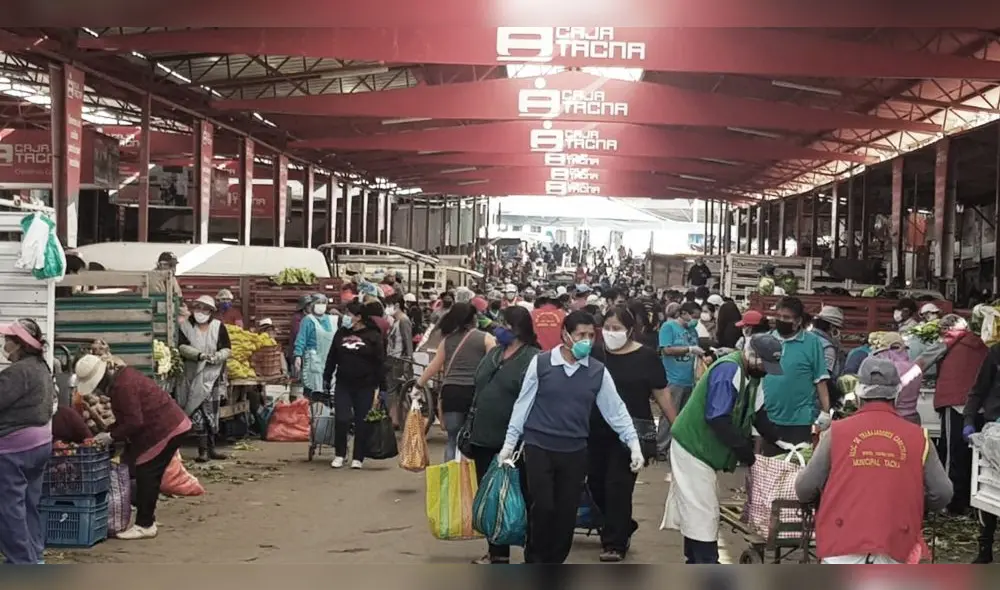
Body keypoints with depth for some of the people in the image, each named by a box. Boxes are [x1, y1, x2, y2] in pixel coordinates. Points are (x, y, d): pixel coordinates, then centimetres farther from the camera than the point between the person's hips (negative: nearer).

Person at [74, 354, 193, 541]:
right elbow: (126, 418, 18)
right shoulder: (122, 376, 12)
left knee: (146, 475, -6)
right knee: (147, 475, 13)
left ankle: (144, 525, -1)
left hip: (165, 429, -11)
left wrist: (111, 436, -12)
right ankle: (147, 520, 20)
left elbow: (134, 422, -22)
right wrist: (108, 431, 7)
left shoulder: (123, 386, -22)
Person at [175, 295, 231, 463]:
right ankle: (203, 449, 0)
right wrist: (199, 355, -21)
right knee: (197, 413, -4)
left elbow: (227, 350, 2)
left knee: (211, 412, 0)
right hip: (193, 376, 0)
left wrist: (216, 357, -17)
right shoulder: (185, 326, 5)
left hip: (213, 375, 0)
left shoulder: (218, 327, 4)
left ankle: (210, 448, 8)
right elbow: (182, 347, -6)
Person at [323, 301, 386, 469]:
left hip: (365, 386, -3)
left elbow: (380, 362, -5)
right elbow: (332, 357, 14)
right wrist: (327, 378, 12)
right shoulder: (341, 333, 8)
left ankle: (358, 458, 14)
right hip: (343, 384, 3)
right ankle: (339, 455, 12)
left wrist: (378, 385, -9)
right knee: (341, 420, -4)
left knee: (362, 423, 4)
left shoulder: (373, 336, -5)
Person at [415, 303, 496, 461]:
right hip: (476, 392, -2)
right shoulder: (486, 339, 3)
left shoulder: (447, 340, 11)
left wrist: (419, 384, 31)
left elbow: (434, 367, 17)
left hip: (451, 392, 2)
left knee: (453, 440, 11)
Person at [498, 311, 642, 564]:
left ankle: (554, 565, 22)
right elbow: (523, 404, 0)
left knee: (567, 512, 7)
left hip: (575, 451, 3)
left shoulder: (598, 371, 0)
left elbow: (616, 410, 4)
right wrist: (509, 442, 0)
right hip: (538, 447, -3)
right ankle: (535, 561, 14)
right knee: (543, 507, -7)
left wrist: (634, 444, -4)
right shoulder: (540, 363, -5)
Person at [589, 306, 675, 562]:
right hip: (597, 430, 4)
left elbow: (661, 394, -1)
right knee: (596, 483, 10)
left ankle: (615, 542, 10)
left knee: (618, 485, -3)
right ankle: (623, 527, 34)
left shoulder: (647, 356, -5)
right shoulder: (595, 354, 2)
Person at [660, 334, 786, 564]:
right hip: (693, 446, -9)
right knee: (702, 510, -6)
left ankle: (696, 561, 25)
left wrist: (777, 440, 0)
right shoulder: (728, 370, -25)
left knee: (695, 508, 16)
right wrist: (746, 451, -23)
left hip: (706, 448, 9)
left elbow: (757, 413, 12)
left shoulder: (752, 373, 6)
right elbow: (718, 419, -29)